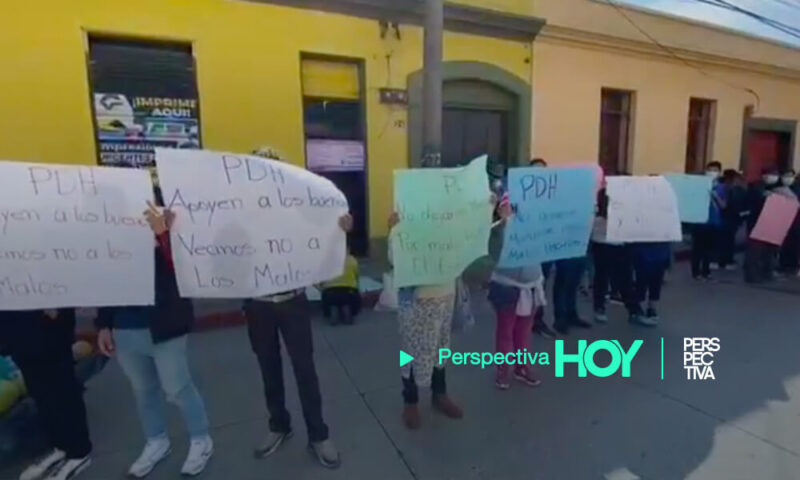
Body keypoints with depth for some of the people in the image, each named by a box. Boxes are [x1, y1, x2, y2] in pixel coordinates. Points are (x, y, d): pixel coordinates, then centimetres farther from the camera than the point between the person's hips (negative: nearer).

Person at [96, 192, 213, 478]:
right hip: (124, 329, 5)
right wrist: (103, 325, 9)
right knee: (142, 390, 20)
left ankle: (201, 441, 28)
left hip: (163, 327, -5)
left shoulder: (168, 228, -12)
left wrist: (162, 234, -34)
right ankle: (156, 442, 40)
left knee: (177, 389, 7)